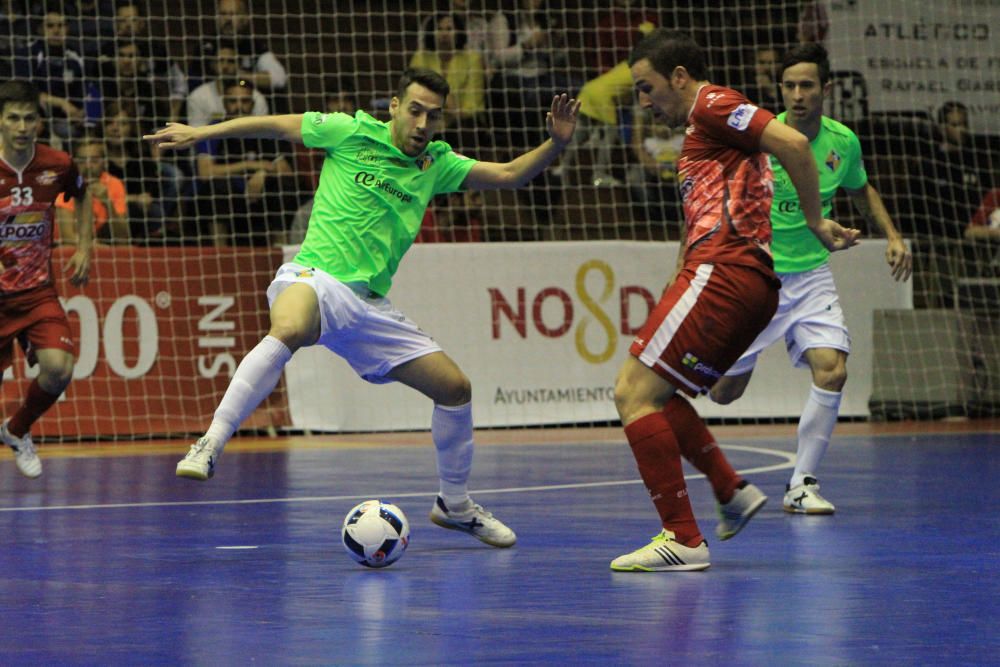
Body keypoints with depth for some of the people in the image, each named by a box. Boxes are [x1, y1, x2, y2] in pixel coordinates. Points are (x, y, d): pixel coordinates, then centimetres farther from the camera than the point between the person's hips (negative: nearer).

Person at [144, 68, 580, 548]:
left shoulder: (436, 164, 14)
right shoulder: (352, 133, 1)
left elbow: (508, 175, 12)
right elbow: (277, 126, 9)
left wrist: (555, 144, -5)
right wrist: (200, 133, 9)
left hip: (369, 306, 6)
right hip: (316, 278, -6)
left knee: (454, 387, 5)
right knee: (290, 329, -42)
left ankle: (455, 505, 27)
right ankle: (210, 445, -41)